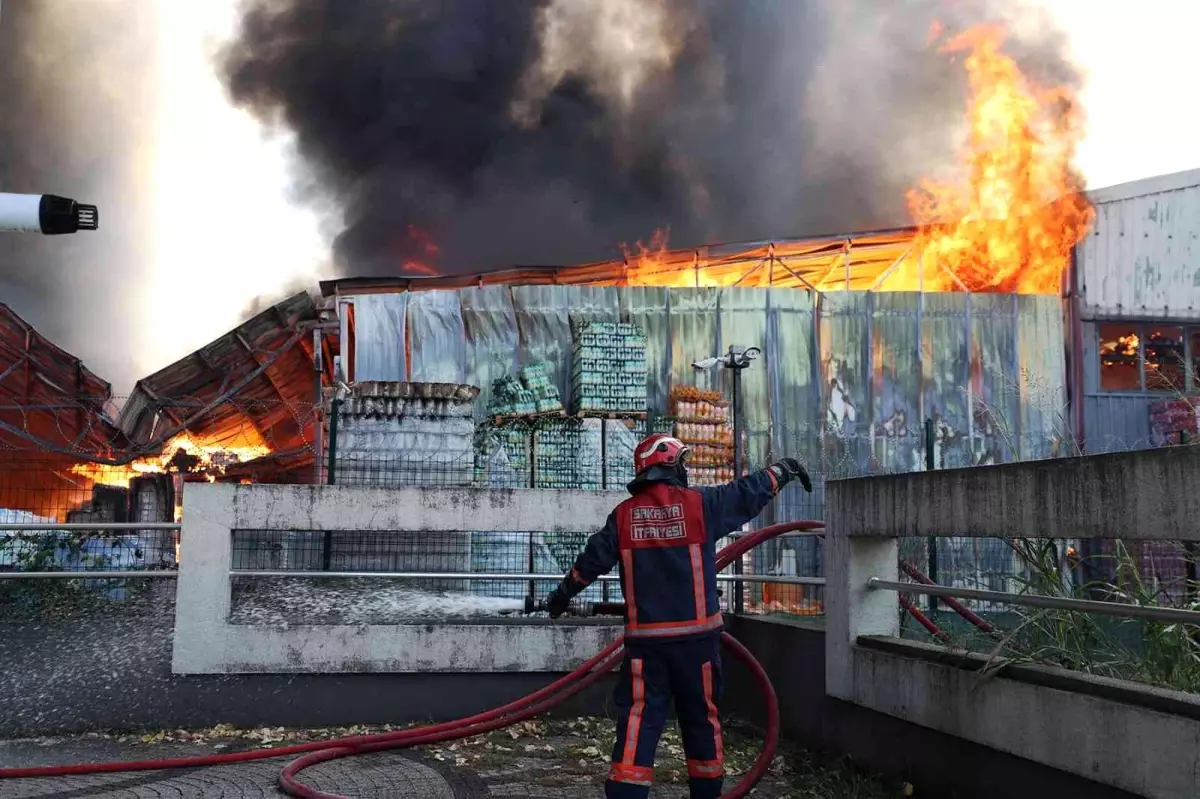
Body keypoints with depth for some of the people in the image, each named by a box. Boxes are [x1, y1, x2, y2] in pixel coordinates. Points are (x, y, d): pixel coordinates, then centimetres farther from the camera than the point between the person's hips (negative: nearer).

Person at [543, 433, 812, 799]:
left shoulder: (623, 514, 1)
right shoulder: (700, 504, -5)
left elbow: (591, 561, 8)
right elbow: (751, 492, 6)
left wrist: (562, 594, 24)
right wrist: (785, 469, 24)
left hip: (645, 638, 1)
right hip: (695, 634, -1)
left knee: (638, 719, 0)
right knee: (701, 718, 13)